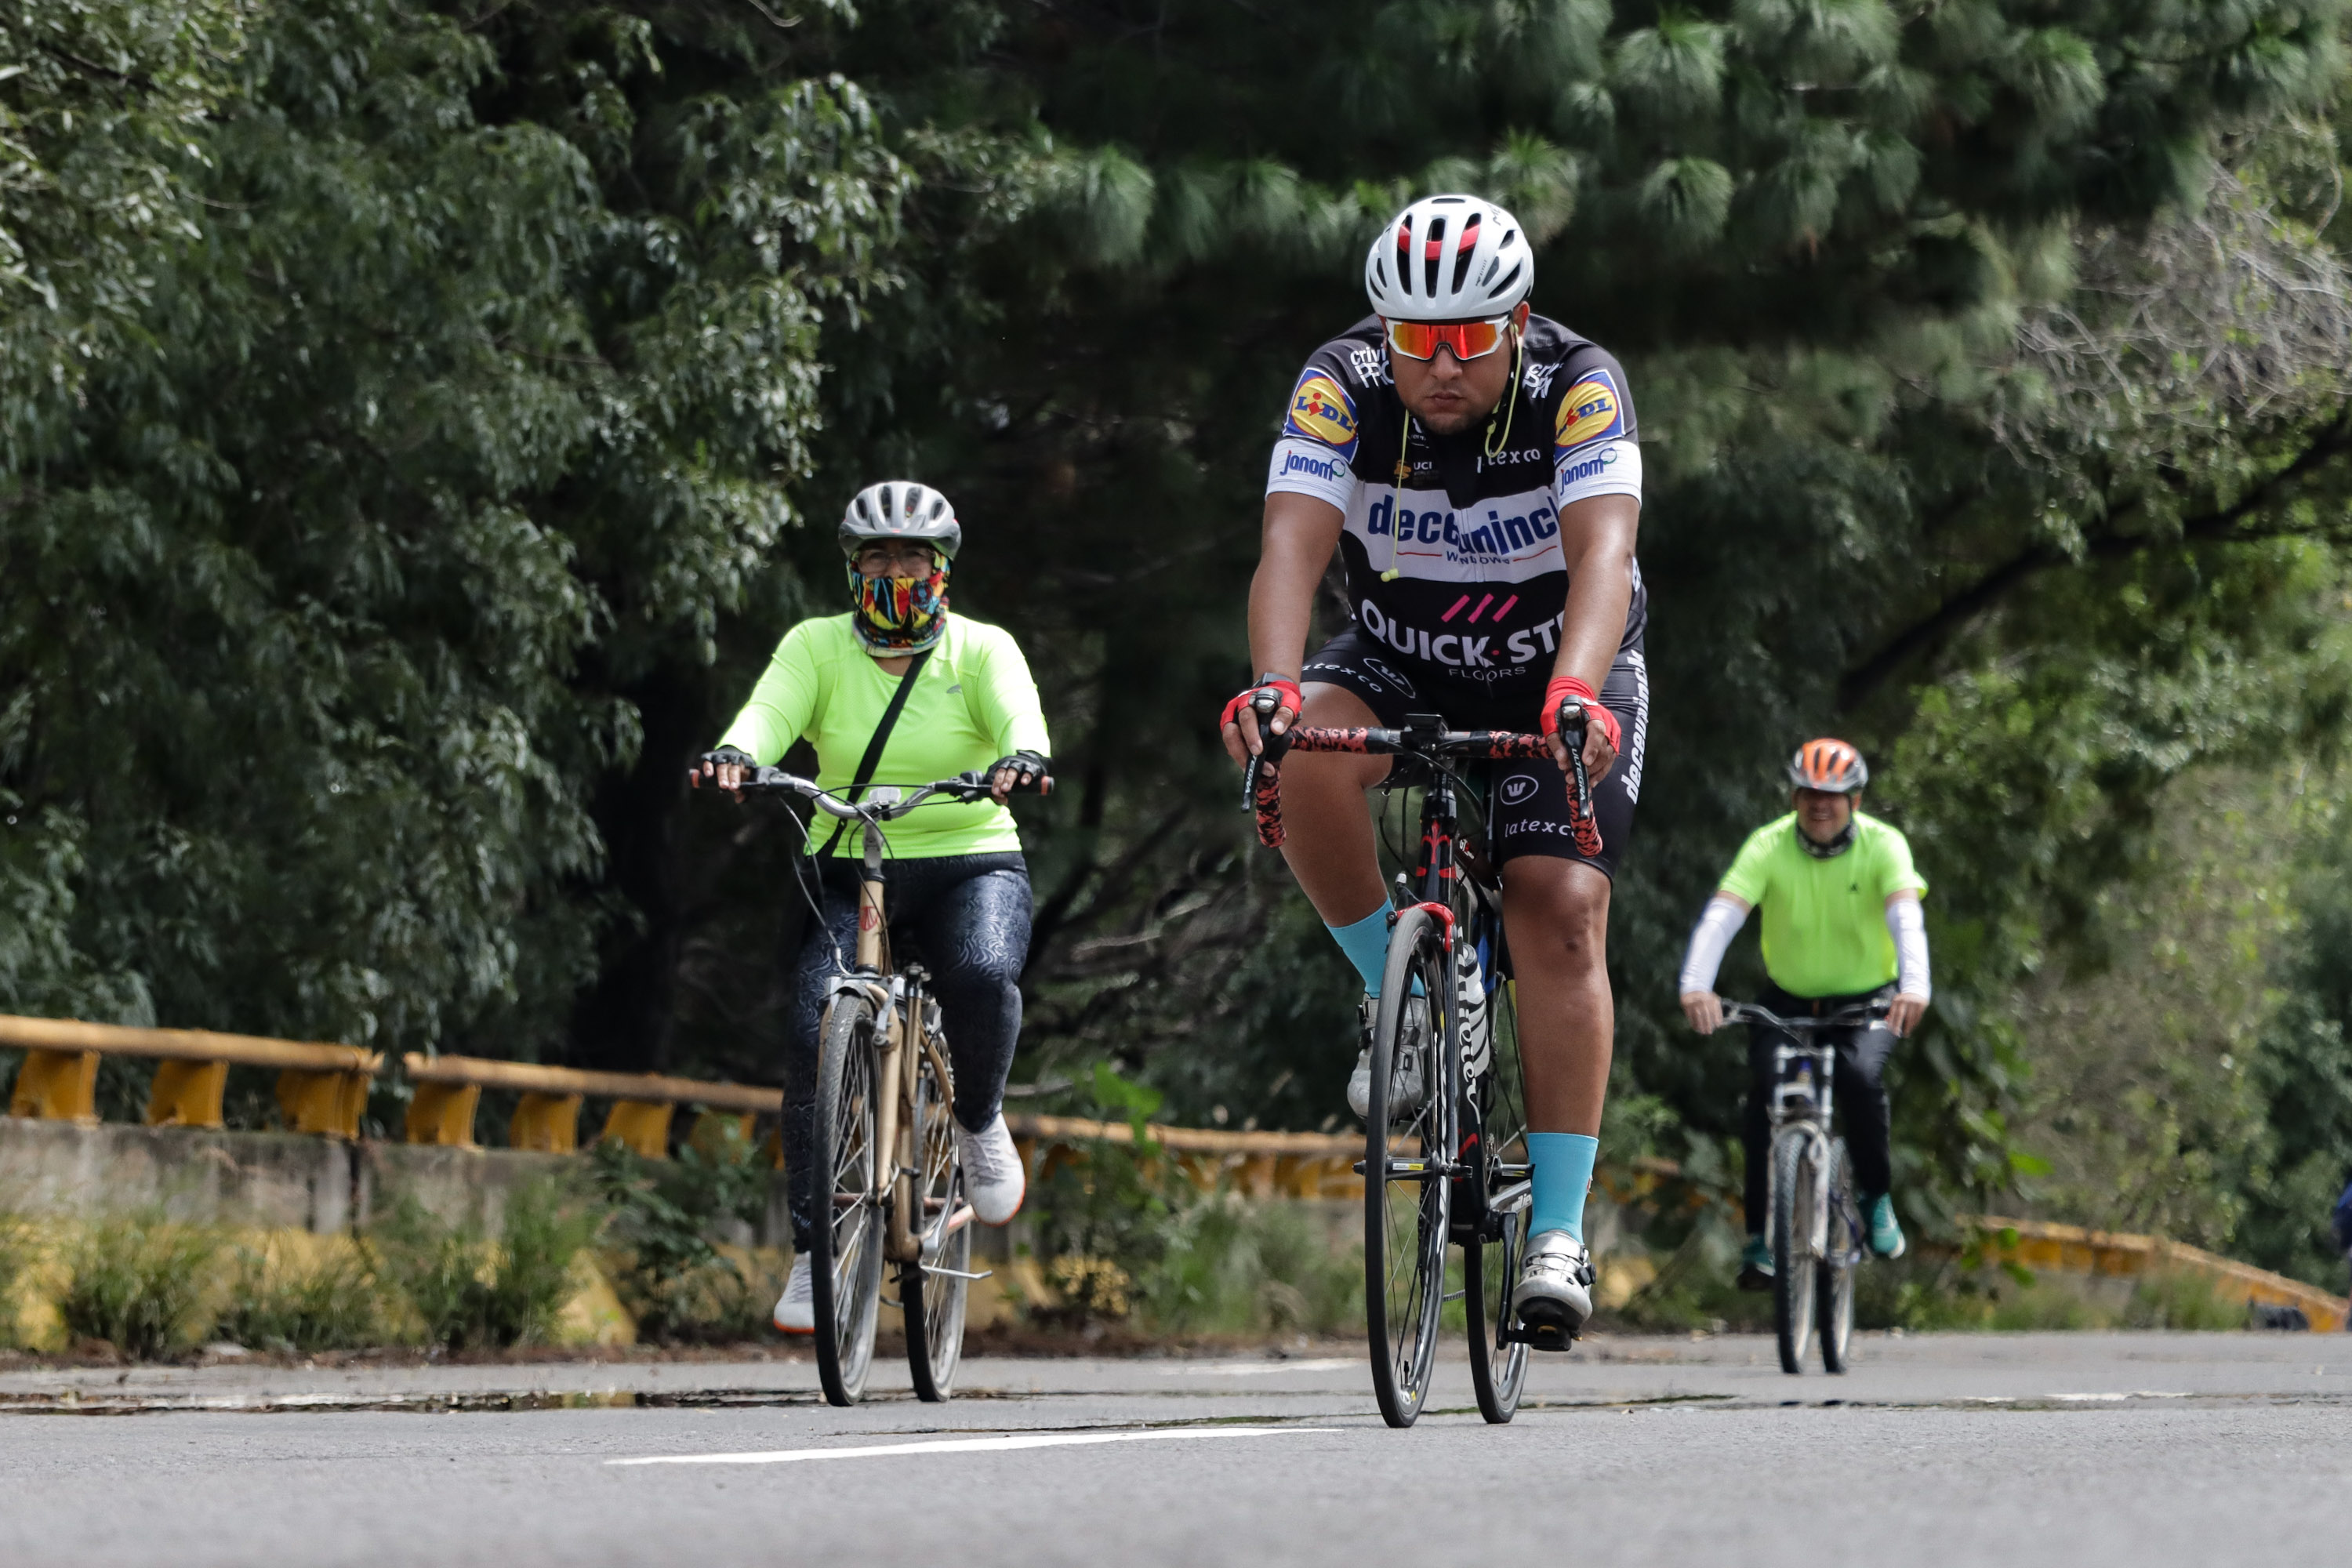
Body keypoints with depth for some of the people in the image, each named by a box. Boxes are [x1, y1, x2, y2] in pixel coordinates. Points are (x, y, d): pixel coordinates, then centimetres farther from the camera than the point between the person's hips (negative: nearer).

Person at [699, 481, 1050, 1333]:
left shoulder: (982, 650, 0)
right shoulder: (816, 647, 1)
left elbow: (1018, 715, -19)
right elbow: (771, 710, -17)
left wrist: (1022, 756, -44)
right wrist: (735, 754, -40)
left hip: (970, 863, -1)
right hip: (847, 870, 1)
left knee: (982, 976, -33)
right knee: (812, 1036, -19)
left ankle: (980, 1123, -2)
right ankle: (813, 1253, -8)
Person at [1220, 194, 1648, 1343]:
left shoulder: (1579, 386, -25)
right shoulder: (1343, 385, -22)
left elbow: (1602, 553, -39)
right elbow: (1292, 544, -34)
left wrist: (1575, 695, -58)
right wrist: (1272, 685, -53)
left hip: (1557, 678, -2)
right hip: (1399, 665, 2)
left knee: (1559, 914, -19)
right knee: (1305, 763, -30)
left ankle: (1559, 1234, -17)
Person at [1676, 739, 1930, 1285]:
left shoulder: (1883, 845, -17)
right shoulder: (1769, 846, -16)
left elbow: (1906, 917, -33)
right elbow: (1721, 916, -29)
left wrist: (1914, 987, -52)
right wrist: (1696, 985, -47)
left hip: (1866, 1001, -1)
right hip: (1787, 1001, 1)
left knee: (1860, 1076, -30)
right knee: (1764, 1089, -23)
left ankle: (1877, 1199, -6)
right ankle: (1761, 1235, -12)